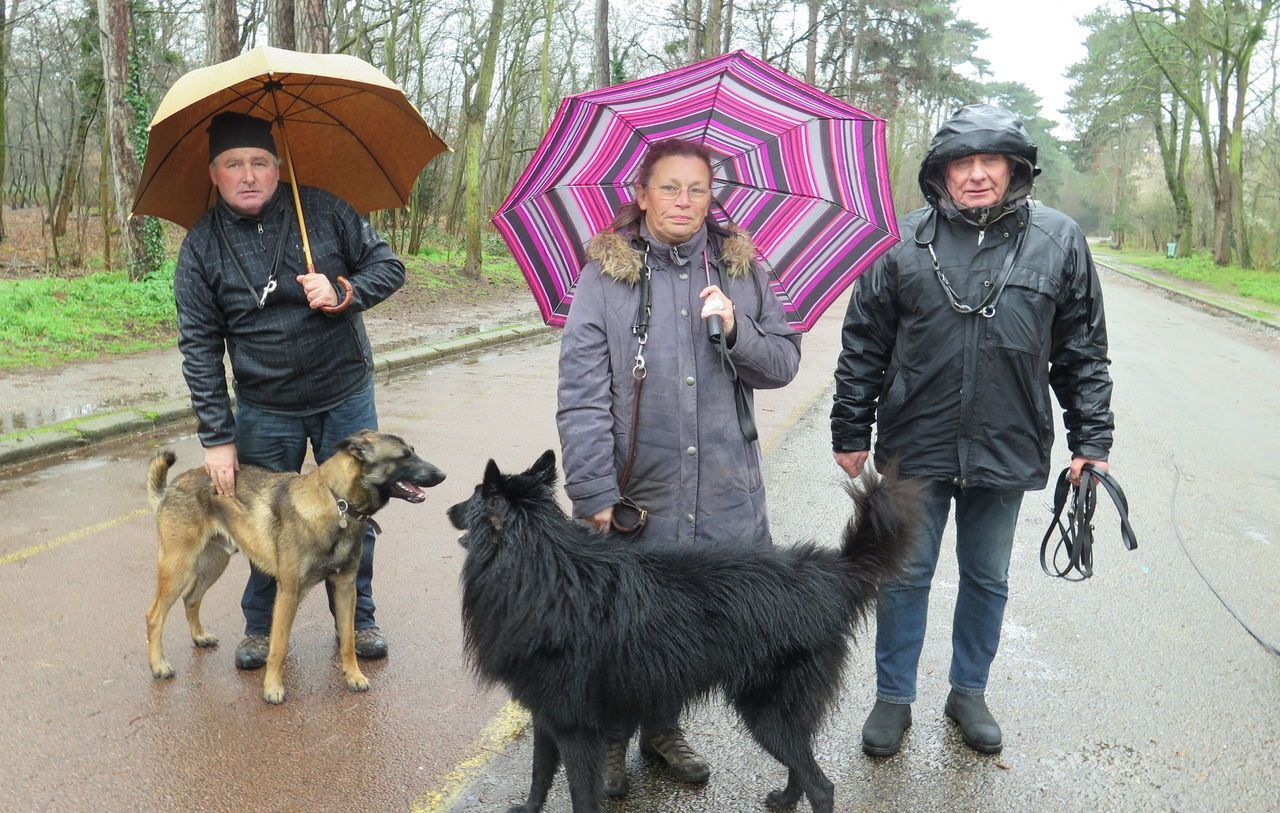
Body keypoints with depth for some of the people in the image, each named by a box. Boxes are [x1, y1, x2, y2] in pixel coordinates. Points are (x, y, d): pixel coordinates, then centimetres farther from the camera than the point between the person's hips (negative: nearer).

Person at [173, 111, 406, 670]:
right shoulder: (202, 246, -6)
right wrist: (217, 436, -11)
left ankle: (357, 619, 30)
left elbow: (388, 267, -1)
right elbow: (200, 347, -6)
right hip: (265, 413, 0)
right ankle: (261, 626, 32)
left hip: (346, 398, 0)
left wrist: (343, 292, -23)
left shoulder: (324, 211, -7)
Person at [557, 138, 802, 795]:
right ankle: (609, 737, 32)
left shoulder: (740, 269, 7)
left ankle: (662, 727, 37)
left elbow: (783, 364, 7)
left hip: (724, 491, 3)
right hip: (635, 492, -2)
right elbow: (581, 392, -9)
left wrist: (736, 332, -13)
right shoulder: (605, 275, -4)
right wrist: (593, 492, -14)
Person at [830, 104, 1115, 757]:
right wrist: (850, 432, 1)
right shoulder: (904, 241, -3)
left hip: (1006, 450, 1)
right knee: (904, 577, 10)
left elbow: (1083, 351, 5)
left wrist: (1091, 439, 2)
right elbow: (864, 345, 1)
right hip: (914, 445, -1)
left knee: (987, 580, 16)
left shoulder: (1059, 241, 0)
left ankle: (969, 691, 36)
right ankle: (893, 697, 28)